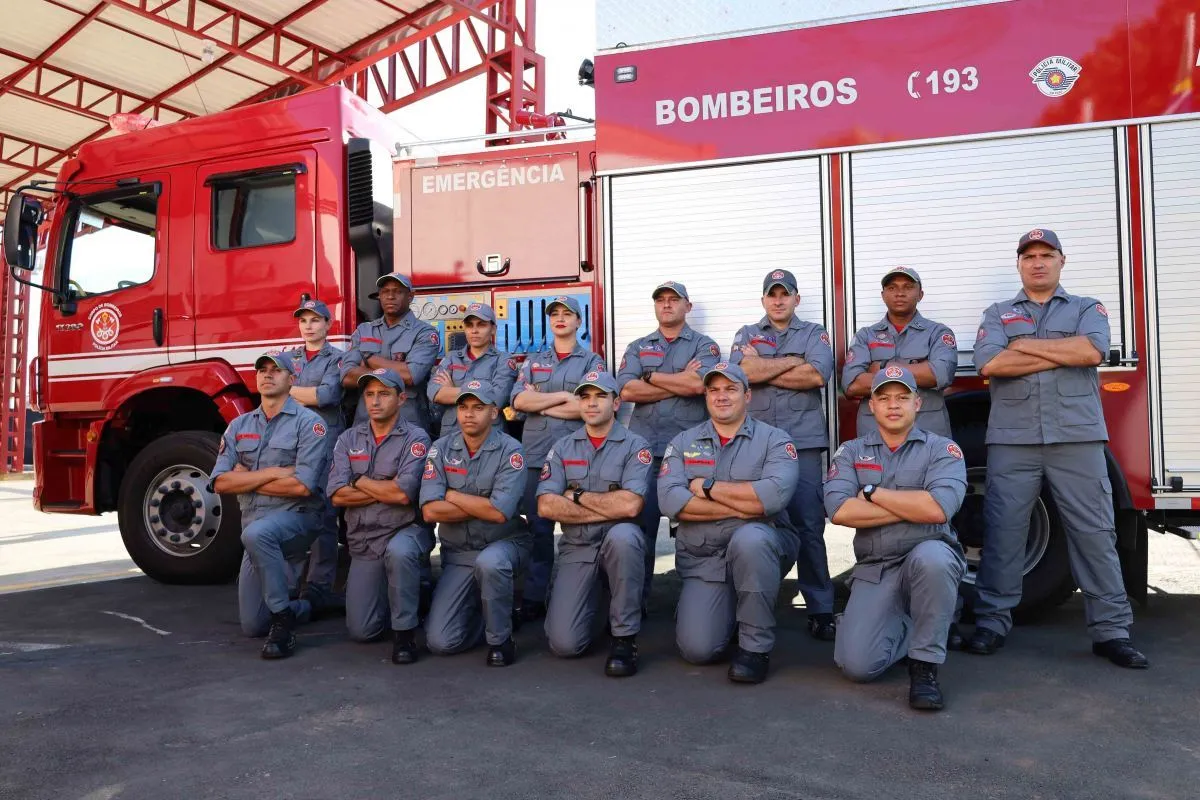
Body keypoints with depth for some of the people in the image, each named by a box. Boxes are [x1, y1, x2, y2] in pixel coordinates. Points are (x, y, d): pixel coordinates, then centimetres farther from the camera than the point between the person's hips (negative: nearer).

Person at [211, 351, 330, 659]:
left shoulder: (308, 423, -8)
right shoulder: (239, 426, 9)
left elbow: (302, 485, -19)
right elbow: (220, 482, -2)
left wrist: (246, 478, -8)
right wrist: (271, 473, -14)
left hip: (297, 517, -6)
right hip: (256, 524, 6)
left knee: (255, 533, -39)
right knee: (252, 625, 6)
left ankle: (283, 617, -24)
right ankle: (303, 607, 35)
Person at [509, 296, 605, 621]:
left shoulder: (592, 361, 8)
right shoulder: (533, 361, 18)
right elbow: (519, 401, 1)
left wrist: (540, 404, -3)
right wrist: (564, 395, -5)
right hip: (536, 454, 3)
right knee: (538, 527, 3)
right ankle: (534, 598, 8)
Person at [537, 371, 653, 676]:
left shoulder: (635, 446, -2)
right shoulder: (562, 448, 7)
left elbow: (629, 505, -18)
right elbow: (546, 507, -7)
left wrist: (577, 496, -7)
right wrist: (607, 509, -12)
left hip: (618, 543, -2)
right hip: (576, 548, 2)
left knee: (622, 534, -39)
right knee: (564, 644, -13)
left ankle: (625, 636, -20)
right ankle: (592, 596, 23)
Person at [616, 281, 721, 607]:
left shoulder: (704, 345, 7)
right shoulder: (637, 348, 15)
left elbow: (699, 384, -14)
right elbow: (627, 390, -4)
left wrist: (651, 376, -4)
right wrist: (680, 381, -7)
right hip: (643, 447, 2)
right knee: (640, 524, 4)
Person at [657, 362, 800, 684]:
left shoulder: (774, 439, 0)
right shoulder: (683, 443, 8)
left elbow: (775, 494, -21)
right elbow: (670, 500, -10)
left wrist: (709, 487, -12)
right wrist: (742, 506, -16)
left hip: (762, 547, -2)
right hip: (702, 559, 2)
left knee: (750, 537, -37)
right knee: (696, 649, -15)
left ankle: (756, 645, -17)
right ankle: (728, 608, 22)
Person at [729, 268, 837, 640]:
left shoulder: (814, 333, 12)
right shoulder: (746, 335, 15)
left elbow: (818, 375, -8)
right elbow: (743, 371, -6)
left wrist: (763, 369, -4)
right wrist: (793, 361, -4)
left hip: (803, 442, -1)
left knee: (809, 526, -3)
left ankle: (820, 610, 3)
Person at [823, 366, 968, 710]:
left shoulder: (942, 449, 1)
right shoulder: (850, 452, 6)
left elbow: (938, 509, -19)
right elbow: (839, 511, -13)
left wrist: (873, 493, -10)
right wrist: (912, 507, -12)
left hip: (930, 558, -2)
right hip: (874, 571, 2)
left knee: (930, 556, -39)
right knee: (857, 665, -15)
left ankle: (924, 666, -18)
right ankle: (907, 627, 21)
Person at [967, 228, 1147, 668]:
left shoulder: (1088, 309, 14)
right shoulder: (997, 314, 14)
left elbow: (1092, 350, -9)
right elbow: (990, 364, -6)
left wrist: (1026, 346, -4)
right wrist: (1064, 353, -5)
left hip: (1077, 438, 0)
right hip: (1012, 440, 0)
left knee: (1094, 532, 2)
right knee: (1002, 530, 1)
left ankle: (1111, 630, 9)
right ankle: (992, 621, 9)